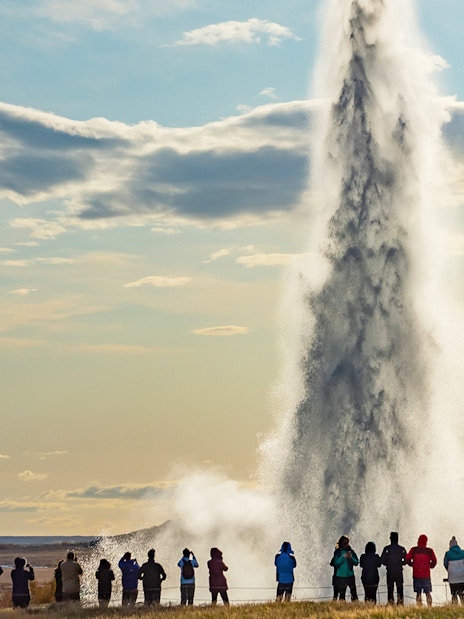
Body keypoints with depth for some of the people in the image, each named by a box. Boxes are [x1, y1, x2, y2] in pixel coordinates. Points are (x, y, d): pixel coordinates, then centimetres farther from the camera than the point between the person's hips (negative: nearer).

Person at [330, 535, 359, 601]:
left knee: (354, 592, -7)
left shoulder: (351, 551, 7)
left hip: (350, 575, 2)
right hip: (340, 576, -2)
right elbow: (335, 563, -8)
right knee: (341, 594, 0)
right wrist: (343, 557, -17)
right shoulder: (337, 552, 1)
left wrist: (351, 558, -12)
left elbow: (356, 562, 6)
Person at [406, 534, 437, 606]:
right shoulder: (429, 551, -3)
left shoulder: (413, 550, -1)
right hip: (426, 575, -1)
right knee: (428, 593, 6)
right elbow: (434, 561, -2)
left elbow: (407, 559, -2)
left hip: (416, 575, 1)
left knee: (418, 593, 7)